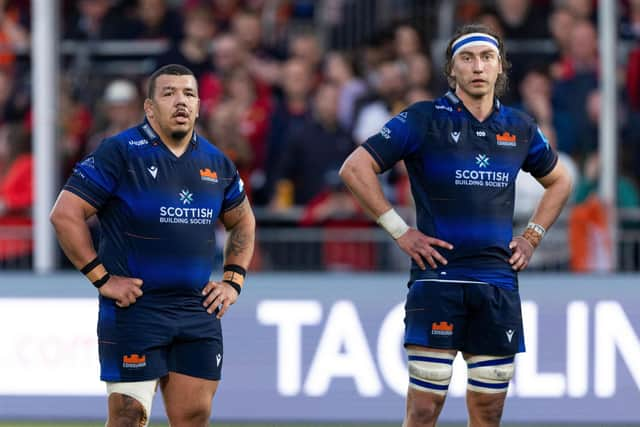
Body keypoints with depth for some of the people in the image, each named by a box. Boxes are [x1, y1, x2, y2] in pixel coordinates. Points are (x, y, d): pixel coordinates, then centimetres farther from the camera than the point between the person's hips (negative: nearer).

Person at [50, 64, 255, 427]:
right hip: (134, 310, -5)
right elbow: (65, 214, -9)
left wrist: (233, 281, 14)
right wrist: (101, 278, -11)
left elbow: (243, 221, 28)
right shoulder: (120, 153, -6)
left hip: (199, 312, 5)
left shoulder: (216, 162, 11)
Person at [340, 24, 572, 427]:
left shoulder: (519, 128, 11)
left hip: (499, 283, 4)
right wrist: (400, 231, -7)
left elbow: (559, 181, 28)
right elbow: (355, 168, -5)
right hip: (439, 278, -4)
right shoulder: (424, 120, -3)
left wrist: (531, 237, 14)